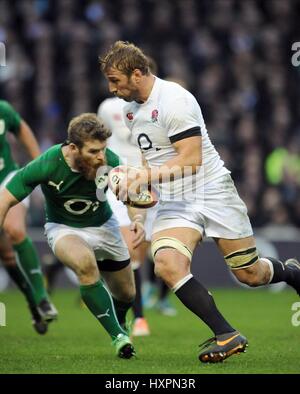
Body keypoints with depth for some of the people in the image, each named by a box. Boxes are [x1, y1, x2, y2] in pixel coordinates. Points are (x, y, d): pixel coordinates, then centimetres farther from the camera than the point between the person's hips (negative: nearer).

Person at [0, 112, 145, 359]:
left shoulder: (109, 161, -25)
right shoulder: (46, 165, -32)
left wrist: (137, 219, -28)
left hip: (103, 225, 3)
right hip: (63, 228, -3)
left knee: (126, 295, 13)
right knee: (85, 263, -37)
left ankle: (118, 321, 54)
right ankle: (118, 336, -24)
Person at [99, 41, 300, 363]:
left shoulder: (173, 100, -17)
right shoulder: (130, 110, 10)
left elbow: (191, 160, -22)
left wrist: (146, 176, -24)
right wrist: (135, 180, 14)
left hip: (212, 191, -6)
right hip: (174, 204, 6)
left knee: (250, 275, 1)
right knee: (167, 264, -23)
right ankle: (226, 336, -19)